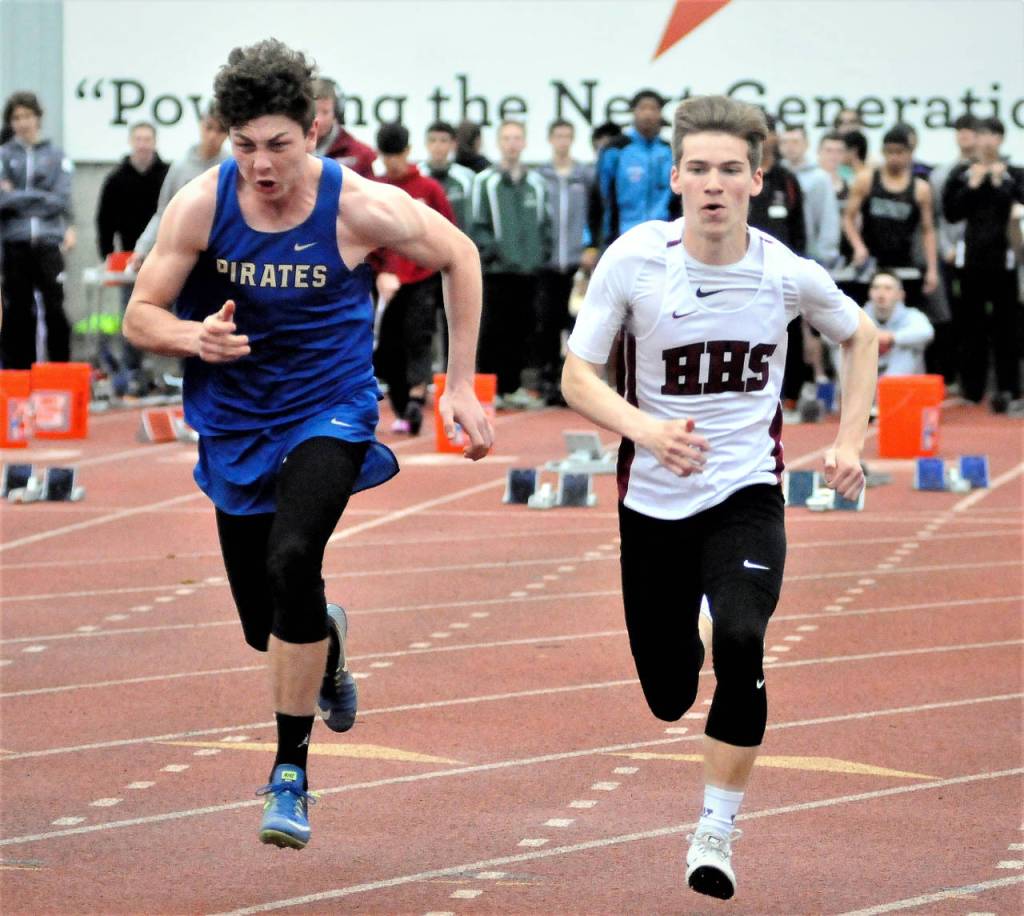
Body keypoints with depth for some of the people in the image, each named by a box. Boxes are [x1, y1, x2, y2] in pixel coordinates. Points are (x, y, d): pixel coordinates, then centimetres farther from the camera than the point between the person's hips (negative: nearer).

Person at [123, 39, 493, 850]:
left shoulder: (358, 206, -17)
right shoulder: (202, 204, -13)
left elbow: (459, 257, 0)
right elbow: (140, 317, -6)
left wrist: (460, 386, 0)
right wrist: (195, 336, -29)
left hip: (330, 412, -3)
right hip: (237, 427, 3)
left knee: (291, 562, -30)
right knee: (265, 625, 10)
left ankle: (291, 772, -18)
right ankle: (329, 637, 51)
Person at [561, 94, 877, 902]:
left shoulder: (786, 273, -10)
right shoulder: (634, 259, -14)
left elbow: (861, 337, 11)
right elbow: (577, 375, -9)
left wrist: (850, 443, 3)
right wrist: (646, 429, -27)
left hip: (746, 494, -1)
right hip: (654, 501, 1)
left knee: (740, 642, -28)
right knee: (668, 696, 9)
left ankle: (719, 829, -11)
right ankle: (687, 644, 50)